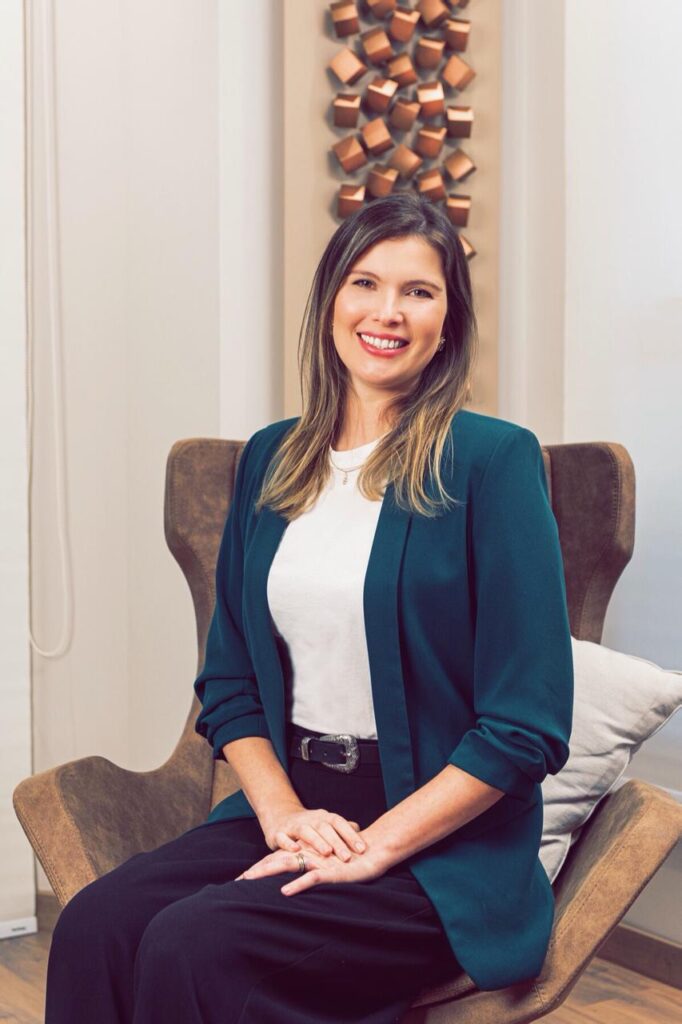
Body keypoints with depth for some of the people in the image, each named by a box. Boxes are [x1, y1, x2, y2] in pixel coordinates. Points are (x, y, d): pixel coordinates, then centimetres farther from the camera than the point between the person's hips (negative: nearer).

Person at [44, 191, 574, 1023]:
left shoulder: (492, 460, -7)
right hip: (290, 805, 5)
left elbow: (527, 725, -11)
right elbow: (228, 680, 13)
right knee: (94, 925, -22)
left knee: (193, 948, -27)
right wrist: (283, 813, -4)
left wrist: (375, 846, -13)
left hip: (440, 846, -5)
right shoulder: (271, 459, 11)